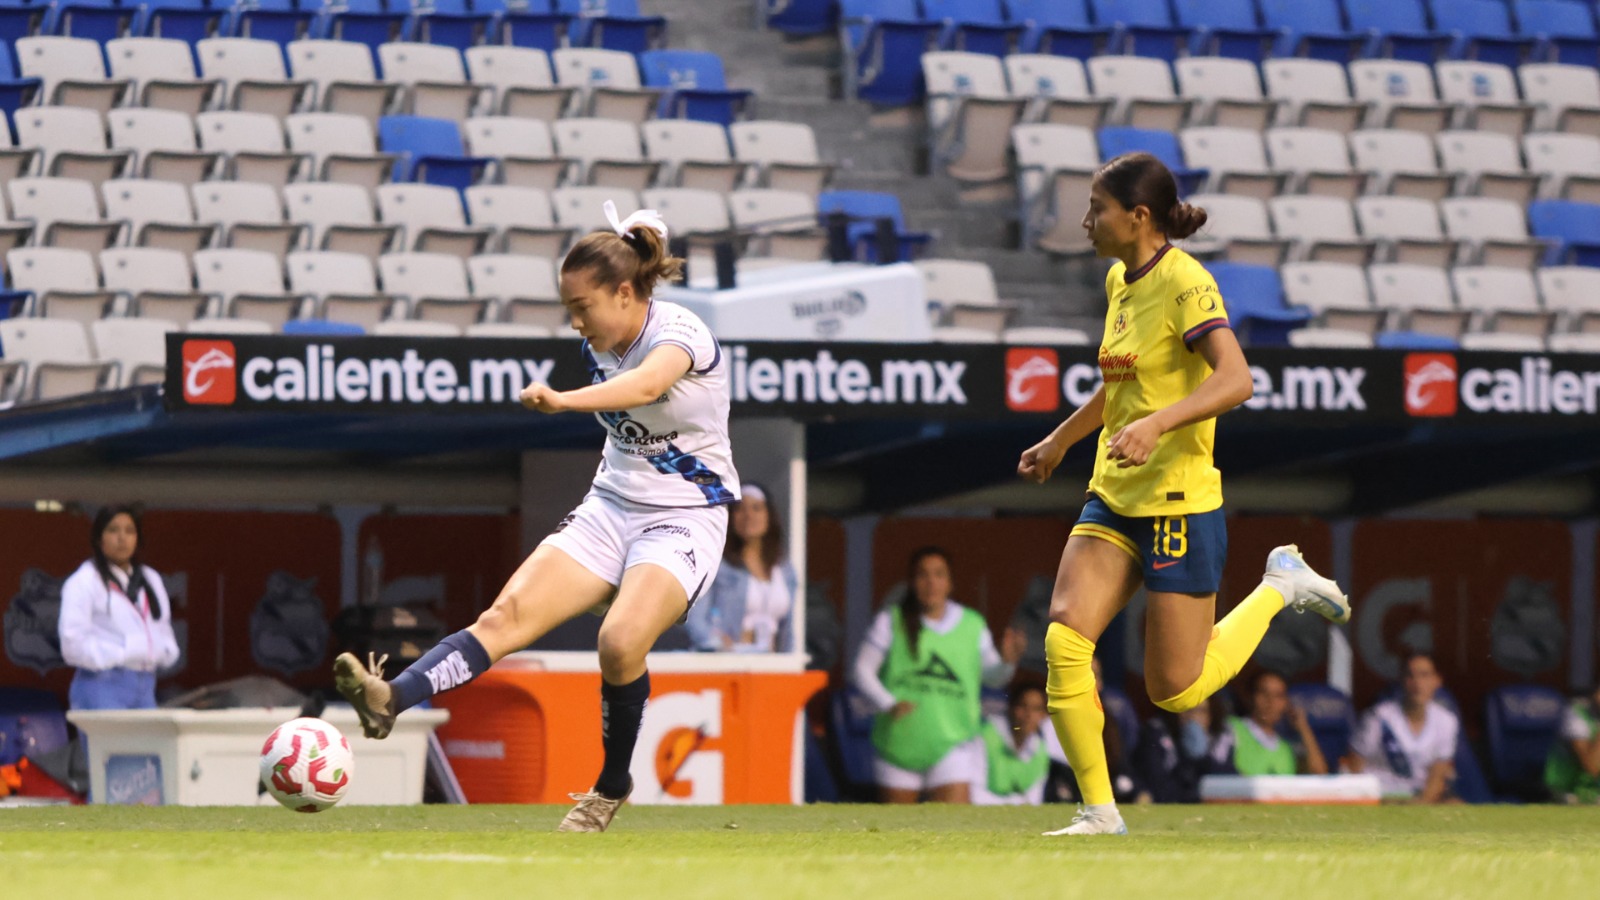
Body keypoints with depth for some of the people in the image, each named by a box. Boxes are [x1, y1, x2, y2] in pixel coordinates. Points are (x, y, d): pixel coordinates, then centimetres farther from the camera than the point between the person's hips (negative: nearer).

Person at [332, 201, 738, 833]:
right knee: (508, 613, -16)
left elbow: (646, 385, -42)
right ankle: (391, 699, -36)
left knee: (621, 639, -29)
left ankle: (612, 787, -6)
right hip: (610, 507, 6)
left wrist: (563, 400, -57)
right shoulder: (599, 347, 6)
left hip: (685, 517, -6)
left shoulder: (679, 333, -18)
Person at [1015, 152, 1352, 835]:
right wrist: (1061, 439, 35)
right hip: (1112, 498, 8)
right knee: (1063, 640, -12)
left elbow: (1234, 380, -28)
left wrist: (1155, 425, -40)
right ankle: (1098, 811, -4)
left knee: (1176, 690, -1)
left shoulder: (1185, 283, -15)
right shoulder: (1120, 281, 11)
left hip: (1179, 501, -8)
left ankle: (1279, 586, 21)